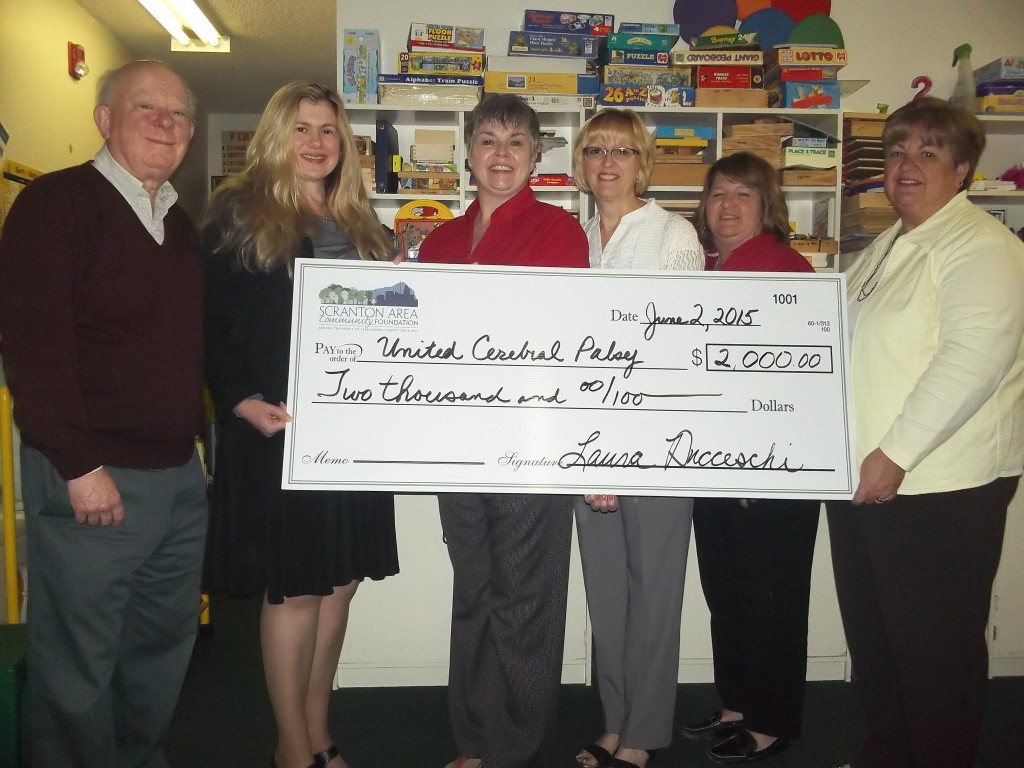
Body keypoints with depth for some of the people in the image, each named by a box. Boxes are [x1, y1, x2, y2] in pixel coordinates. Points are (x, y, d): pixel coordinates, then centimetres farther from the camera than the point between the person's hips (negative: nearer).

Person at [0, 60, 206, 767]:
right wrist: (79, 465, -19)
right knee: (79, 664, 5)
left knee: (165, 645, 18)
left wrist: (201, 439, 13)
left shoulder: (182, 227, 15)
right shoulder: (57, 203, -9)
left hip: (180, 476, 7)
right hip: (93, 480, -7)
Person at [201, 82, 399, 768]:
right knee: (295, 588, 0)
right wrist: (244, 402, -18)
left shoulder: (363, 226, 16)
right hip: (278, 430, -5)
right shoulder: (239, 216, 0)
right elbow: (211, 324, -6)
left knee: (339, 582, 10)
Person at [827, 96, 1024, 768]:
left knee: (935, 648, 3)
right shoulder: (885, 248, 17)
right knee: (871, 637, 18)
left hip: (938, 489, -9)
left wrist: (896, 453, -24)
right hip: (862, 480, 9)